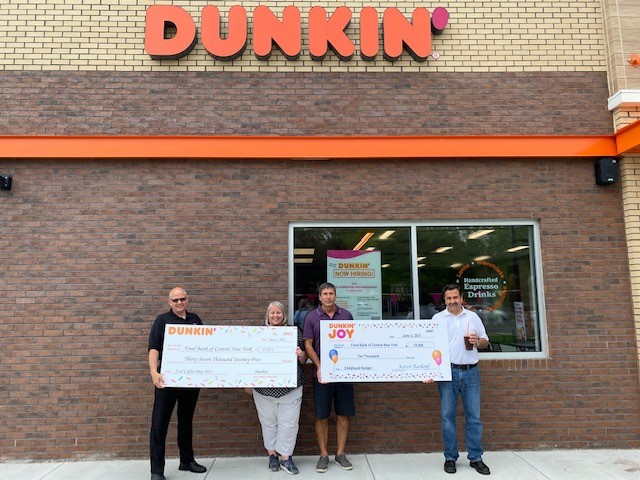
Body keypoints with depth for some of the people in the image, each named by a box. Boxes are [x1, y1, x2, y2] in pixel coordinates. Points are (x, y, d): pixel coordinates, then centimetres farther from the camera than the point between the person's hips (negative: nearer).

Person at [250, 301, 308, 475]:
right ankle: (272, 454, 28)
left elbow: (303, 359, 9)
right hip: (264, 387, 1)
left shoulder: (295, 332, 5)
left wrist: (300, 354, -12)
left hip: (290, 387, 0)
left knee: (289, 422, 2)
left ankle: (285, 457, 18)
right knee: (268, 422, 10)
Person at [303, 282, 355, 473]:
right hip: (322, 372, -1)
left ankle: (340, 454, 22)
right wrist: (319, 367, -11)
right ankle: (324, 455, 20)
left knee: (343, 414, 8)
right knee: (321, 416, 5)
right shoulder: (312, 317, 0)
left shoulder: (346, 315, 5)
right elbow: (308, 345, -1)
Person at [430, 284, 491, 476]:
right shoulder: (437, 318, 5)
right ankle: (450, 458, 15)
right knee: (447, 416, 3)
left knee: (474, 416, 5)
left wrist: (477, 341, -9)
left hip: (470, 372, 1)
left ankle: (475, 458, 17)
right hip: (448, 372, -1)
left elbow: (485, 342, 14)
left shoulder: (473, 317, 10)